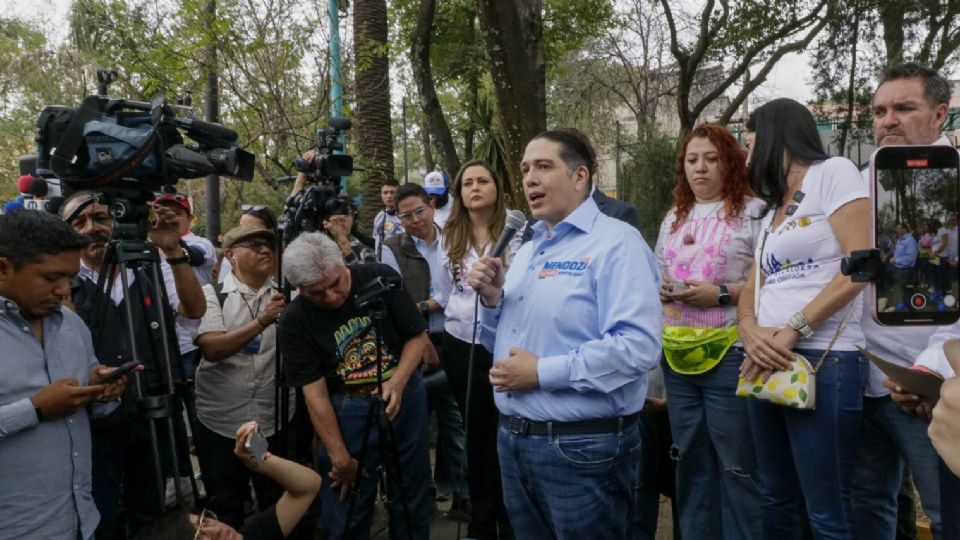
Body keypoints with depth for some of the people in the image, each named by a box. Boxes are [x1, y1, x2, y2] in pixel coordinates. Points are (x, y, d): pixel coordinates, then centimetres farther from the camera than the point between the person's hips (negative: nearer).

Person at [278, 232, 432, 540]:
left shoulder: (382, 280, -13)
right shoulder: (295, 321, -14)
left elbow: (417, 337, -4)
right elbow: (315, 392, -12)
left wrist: (397, 383, -21)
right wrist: (340, 457, -11)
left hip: (405, 396, 2)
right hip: (347, 410, -1)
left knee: (412, 497, 16)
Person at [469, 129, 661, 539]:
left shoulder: (615, 242, -12)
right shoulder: (527, 251, 13)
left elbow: (638, 346, -25)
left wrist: (543, 372, -21)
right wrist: (492, 299, -1)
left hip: (582, 446, -7)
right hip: (513, 437, 8)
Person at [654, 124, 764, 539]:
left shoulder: (753, 211, -5)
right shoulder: (673, 218, 15)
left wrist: (722, 294, -19)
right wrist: (658, 288, 2)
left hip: (729, 354, -6)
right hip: (678, 354, 6)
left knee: (737, 464, 3)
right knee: (690, 460, 17)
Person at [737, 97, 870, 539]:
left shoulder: (832, 173, -1)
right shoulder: (771, 209, 22)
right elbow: (752, 288, 13)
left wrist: (793, 331, -16)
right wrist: (750, 331, -9)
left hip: (822, 359, -7)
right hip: (767, 362, 8)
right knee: (776, 499, 13)